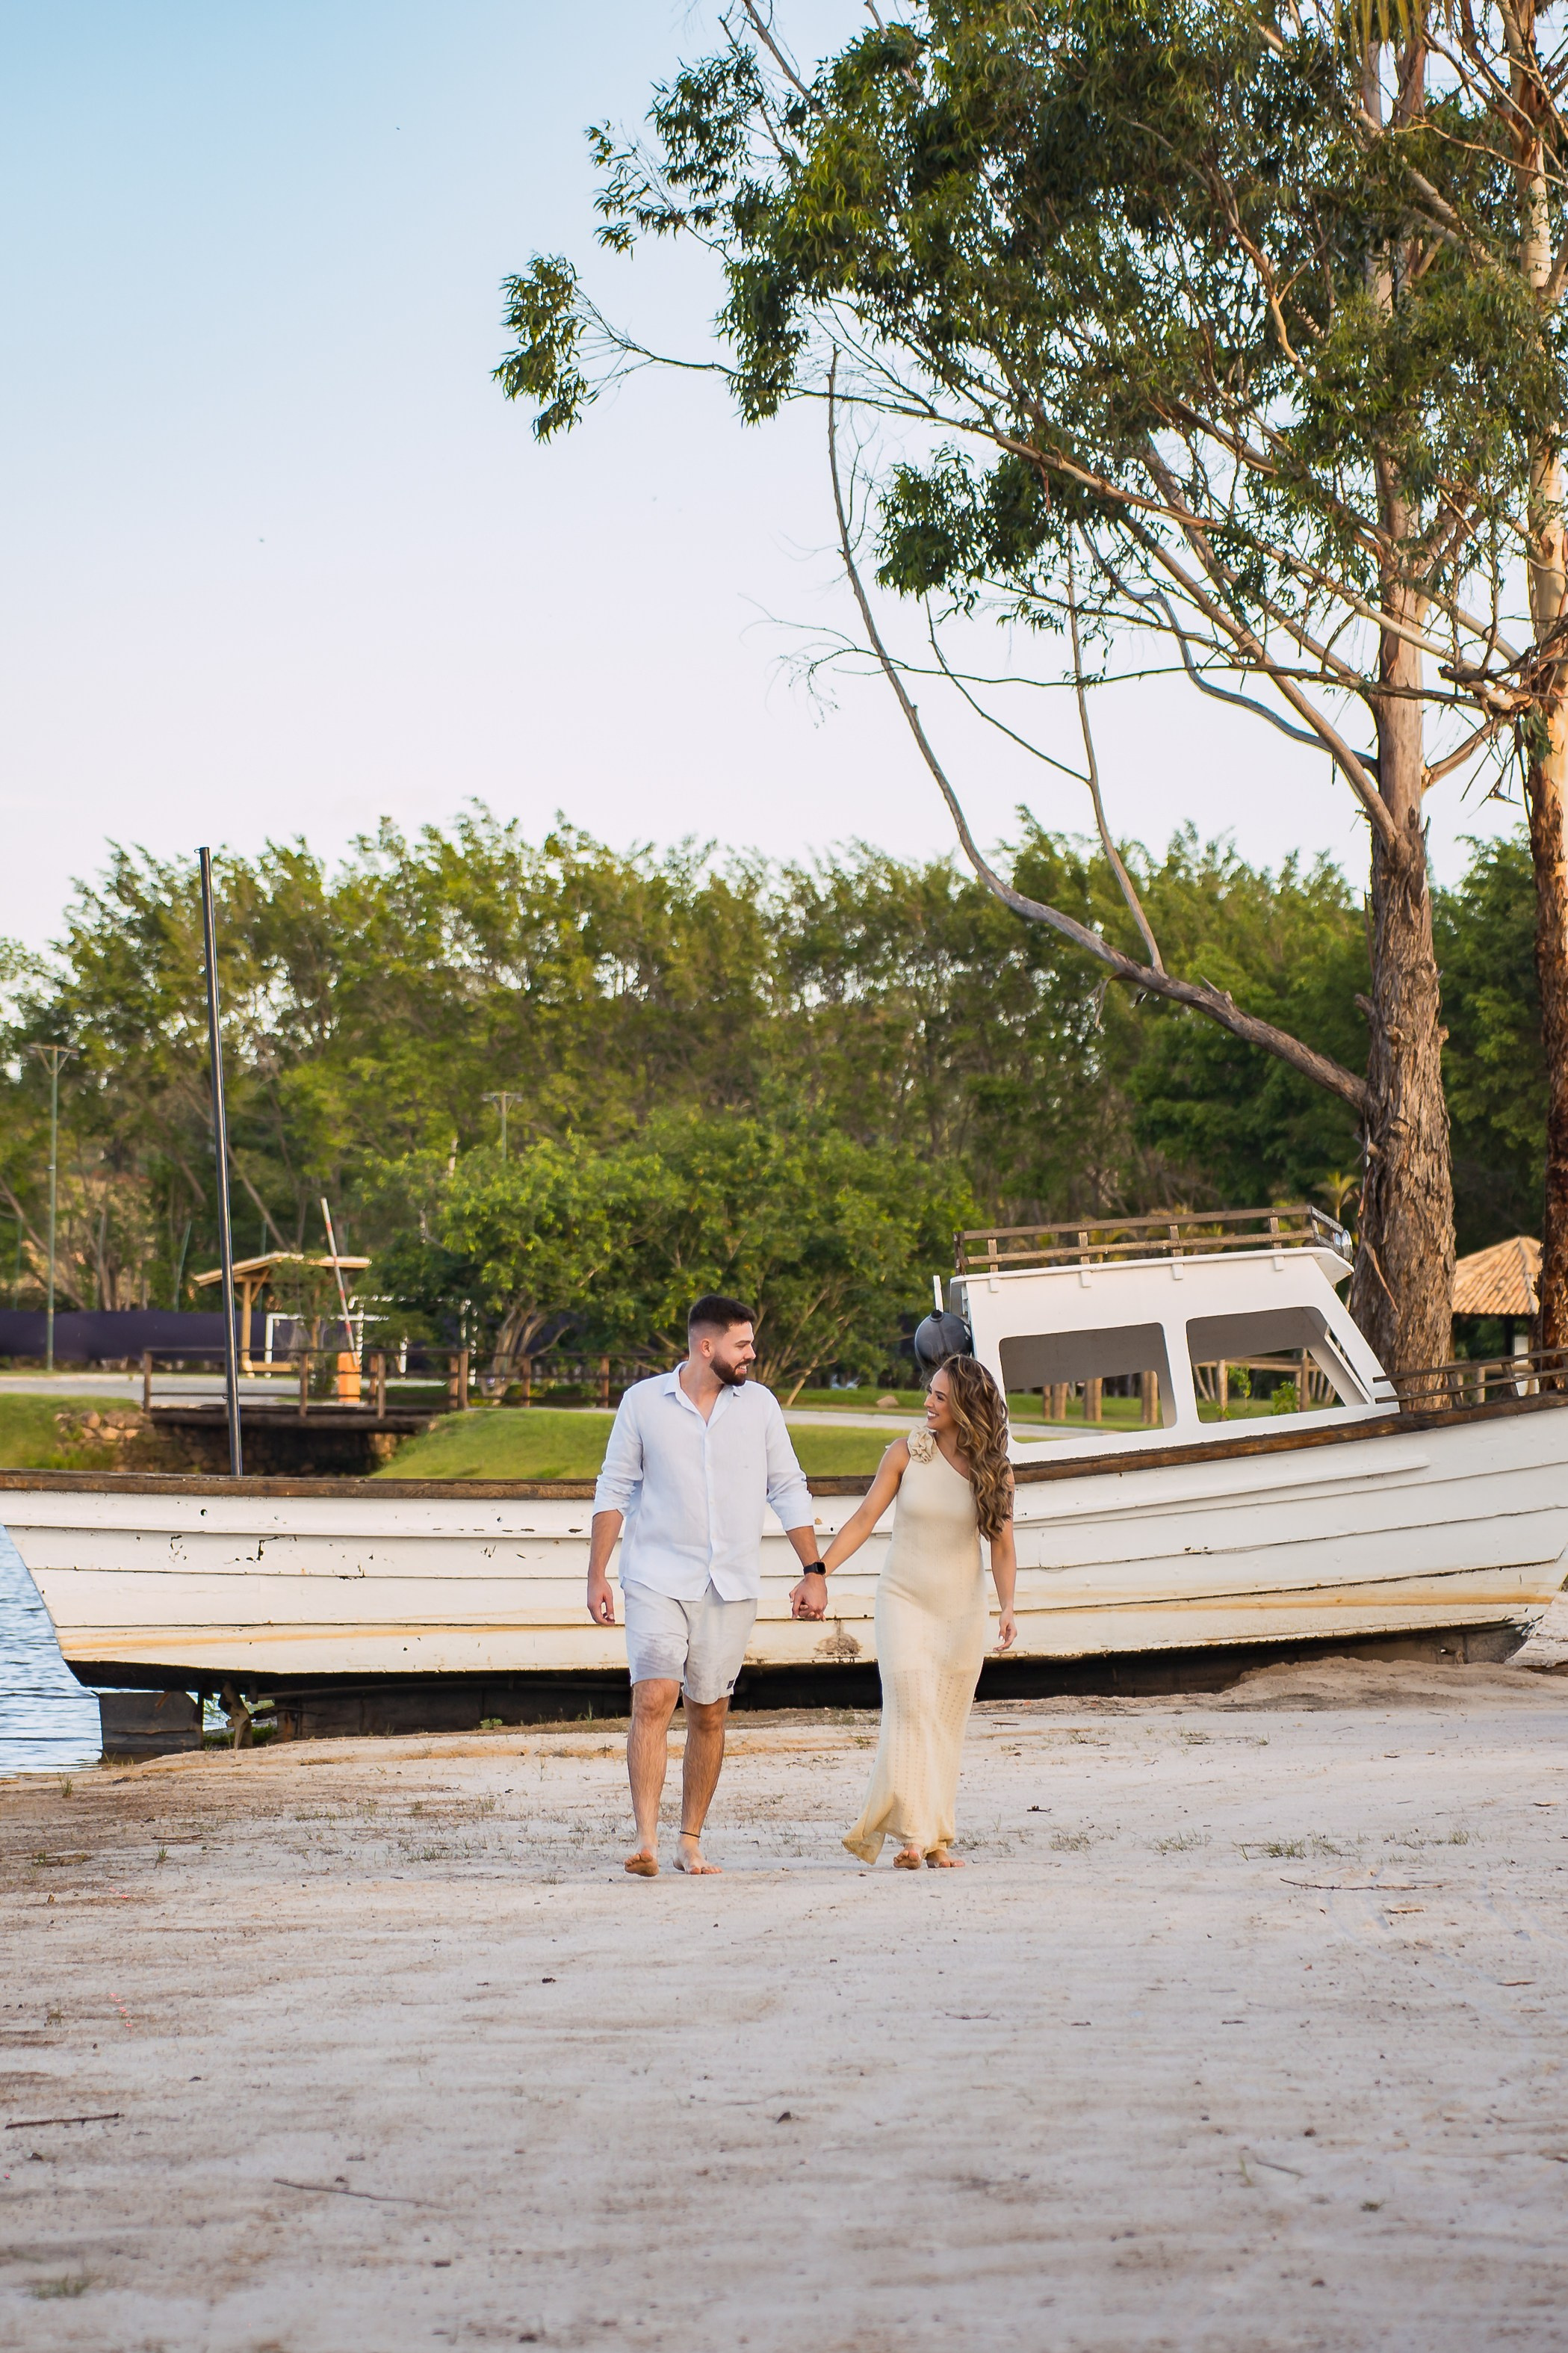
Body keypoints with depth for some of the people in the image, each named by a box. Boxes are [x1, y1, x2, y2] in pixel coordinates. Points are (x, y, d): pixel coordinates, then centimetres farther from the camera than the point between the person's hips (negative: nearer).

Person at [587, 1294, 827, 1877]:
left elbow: (788, 1490, 10)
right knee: (653, 1701, -16)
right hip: (658, 1580, -2)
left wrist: (813, 1571, 5)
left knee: (710, 1715, 6)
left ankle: (691, 1843, 16)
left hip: (731, 1587, 2)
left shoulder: (759, 1404, 6)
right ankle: (646, 1840, -18)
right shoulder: (643, 1401, 1)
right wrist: (597, 1575, -1)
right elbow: (614, 1489, 4)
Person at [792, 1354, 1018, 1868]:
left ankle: (937, 1840, 7)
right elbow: (864, 1519, -2)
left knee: (947, 1724, 3)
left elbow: (1002, 1549, 3)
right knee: (911, 1708, -17)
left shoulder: (993, 1470, -1)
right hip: (904, 1599, -1)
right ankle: (912, 1831, -20)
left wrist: (1007, 1608, -11)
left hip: (963, 1608, 1)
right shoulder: (907, 1453, -4)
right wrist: (817, 1573, -9)